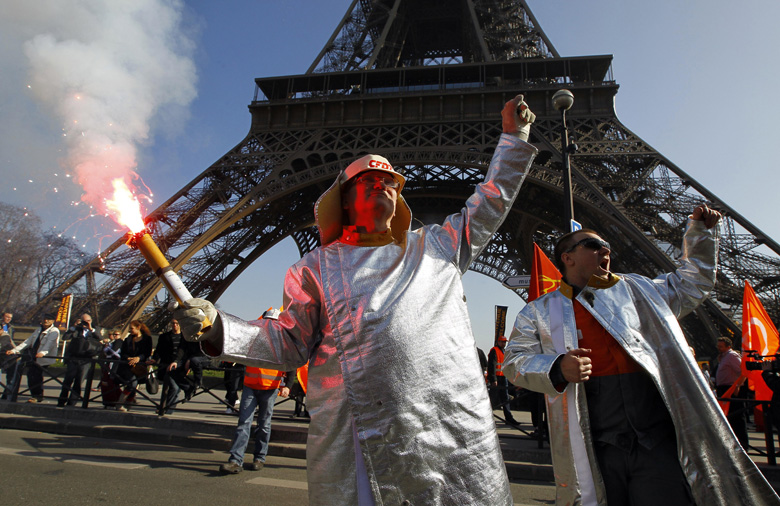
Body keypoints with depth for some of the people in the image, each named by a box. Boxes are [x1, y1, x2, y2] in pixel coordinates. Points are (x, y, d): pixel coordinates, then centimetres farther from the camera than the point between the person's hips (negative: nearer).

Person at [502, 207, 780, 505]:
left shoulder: (637, 290, 19)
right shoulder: (540, 312, 8)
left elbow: (691, 283, 33)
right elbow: (516, 361, 3)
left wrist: (701, 231, 30)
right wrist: (557, 368, -15)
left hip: (658, 440, 3)